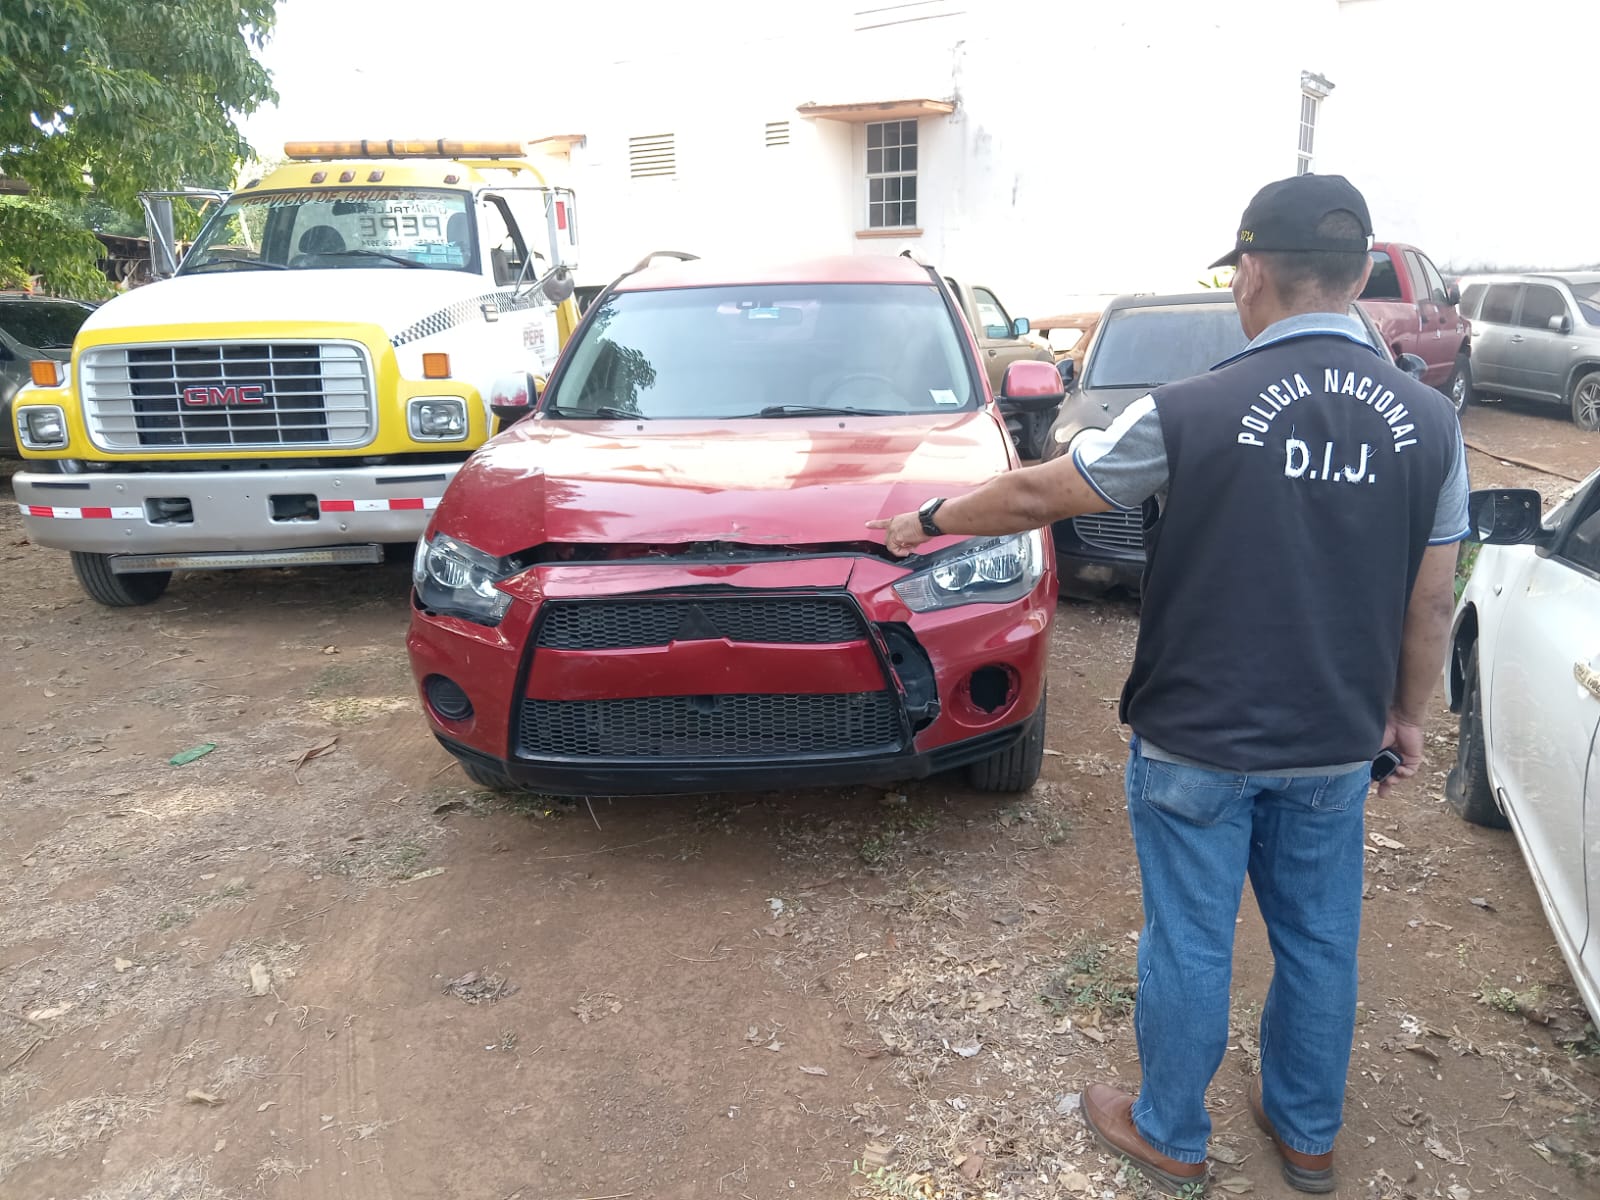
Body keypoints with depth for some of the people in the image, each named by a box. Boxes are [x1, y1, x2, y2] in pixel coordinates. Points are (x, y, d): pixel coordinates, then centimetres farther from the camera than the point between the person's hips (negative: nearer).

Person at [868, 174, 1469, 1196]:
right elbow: (1431, 603, 2)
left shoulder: (1193, 412, -18)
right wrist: (1406, 714, 17)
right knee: (1320, 941, 21)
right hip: (1336, 747, 5)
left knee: (1190, 944, 12)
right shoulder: (1430, 422, -5)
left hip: (1196, 745, -4)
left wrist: (930, 520, 9)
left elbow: (1034, 496, -7)